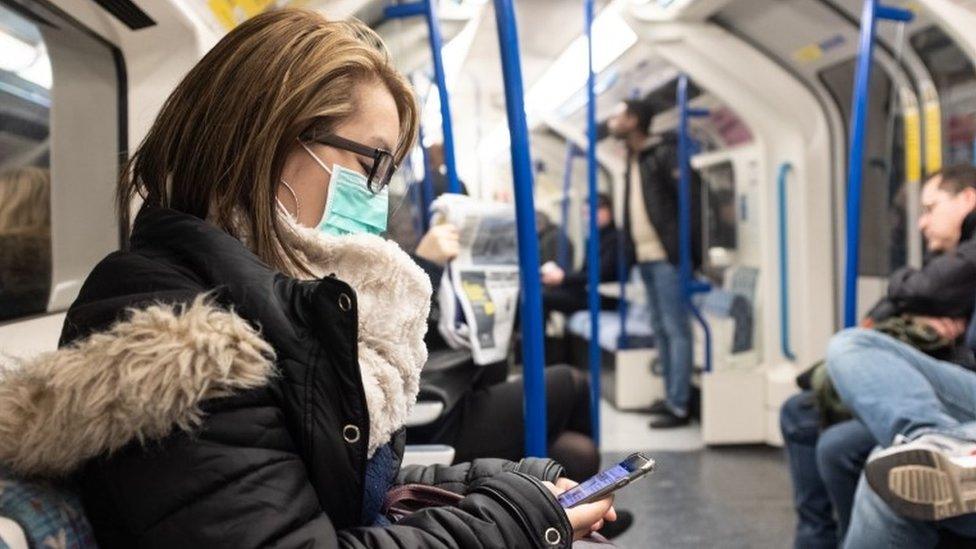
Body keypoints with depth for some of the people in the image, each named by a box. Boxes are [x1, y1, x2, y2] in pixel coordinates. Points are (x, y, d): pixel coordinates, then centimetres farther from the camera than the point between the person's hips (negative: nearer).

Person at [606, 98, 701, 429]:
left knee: (676, 330, -5)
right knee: (660, 330, 12)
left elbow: (691, 201, -13)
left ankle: (679, 406, -2)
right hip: (645, 257, 9)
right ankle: (670, 397, 21)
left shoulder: (664, 154, -9)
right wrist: (631, 250, 9)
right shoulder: (633, 159, 16)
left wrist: (694, 253, -14)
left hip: (666, 257, -9)